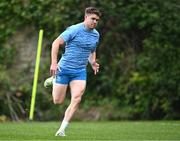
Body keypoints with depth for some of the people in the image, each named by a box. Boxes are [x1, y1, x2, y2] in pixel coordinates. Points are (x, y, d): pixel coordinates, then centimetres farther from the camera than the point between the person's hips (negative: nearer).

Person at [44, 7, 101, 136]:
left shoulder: (96, 35, 8)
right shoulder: (74, 30, -12)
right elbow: (56, 43, -14)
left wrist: (93, 63, 4)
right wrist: (54, 63, -23)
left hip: (80, 72, 4)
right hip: (64, 69, -4)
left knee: (76, 99, -16)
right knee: (58, 101, 4)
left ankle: (62, 129, -9)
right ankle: (53, 80, 36)